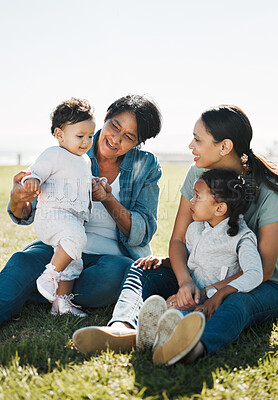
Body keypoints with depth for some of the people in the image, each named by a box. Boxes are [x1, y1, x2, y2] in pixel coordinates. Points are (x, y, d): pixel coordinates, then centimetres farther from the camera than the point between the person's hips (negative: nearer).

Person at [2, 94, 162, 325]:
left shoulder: (147, 167, 0)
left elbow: (143, 234, -4)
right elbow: (27, 215, -2)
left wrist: (107, 198, -20)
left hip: (113, 255, 0)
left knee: (117, 271, -34)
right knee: (25, 260, -30)